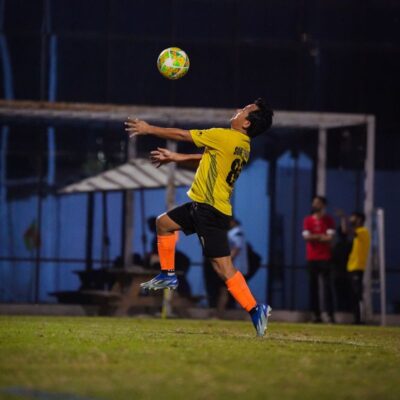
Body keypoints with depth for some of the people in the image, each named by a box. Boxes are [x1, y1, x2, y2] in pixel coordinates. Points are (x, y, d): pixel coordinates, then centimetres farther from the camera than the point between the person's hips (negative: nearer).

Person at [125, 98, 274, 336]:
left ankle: (256, 310, -16)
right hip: (203, 205, 9)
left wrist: (149, 129, 7)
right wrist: (175, 157, 29)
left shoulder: (225, 137, -15)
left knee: (223, 265, -14)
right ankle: (168, 275, 28)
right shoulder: (243, 146, 10)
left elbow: (181, 135, -5)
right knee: (164, 223, 22)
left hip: (211, 210, -9)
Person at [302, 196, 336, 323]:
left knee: (327, 285, -8)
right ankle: (316, 314, 5)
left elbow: (329, 238, -7)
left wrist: (314, 237, -8)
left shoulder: (329, 220, 3)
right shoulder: (308, 220, 9)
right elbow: (306, 236, -3)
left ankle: (330, 314, -12)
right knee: (313, 286, 2)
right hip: (312, 257, 3)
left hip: (325, 257, -3)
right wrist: (322, 236, -10)